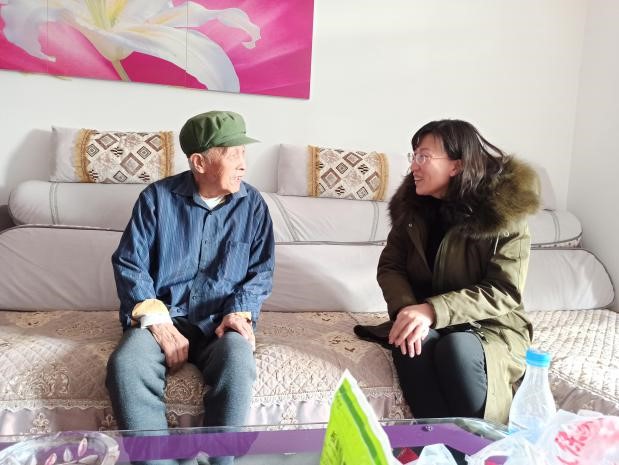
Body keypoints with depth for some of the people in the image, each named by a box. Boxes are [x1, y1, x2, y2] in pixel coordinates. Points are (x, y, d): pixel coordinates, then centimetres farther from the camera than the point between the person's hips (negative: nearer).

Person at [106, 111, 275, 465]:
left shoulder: (252, 204, 4)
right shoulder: (158, 197, 0)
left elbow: (262, 271, 6)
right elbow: (128, 263, -1)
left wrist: (241, 311, -13)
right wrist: (155, 319, -15)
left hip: (222, 320, 0)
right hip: (162, 316, 0)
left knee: (238, 363, -34)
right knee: (125, 365, -31)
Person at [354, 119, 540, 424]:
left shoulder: (505, 209, -12)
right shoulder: (412, 205, 2)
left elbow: (504, 292, -17)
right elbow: (390, 266, 0)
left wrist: (433, 310, -30)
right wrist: (406, 309, -22)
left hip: (490, 325, -3)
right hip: (422, 320, 3)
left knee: (456, 348, -35)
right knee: (411, 343, -31)